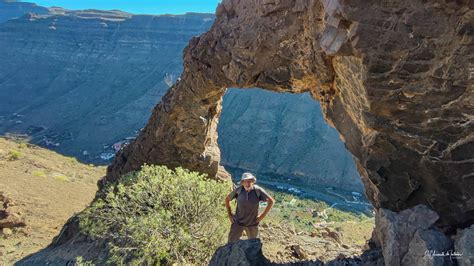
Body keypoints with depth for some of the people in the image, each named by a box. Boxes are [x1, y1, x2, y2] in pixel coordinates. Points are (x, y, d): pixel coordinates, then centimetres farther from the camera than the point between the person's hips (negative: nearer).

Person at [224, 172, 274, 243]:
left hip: (252, 224, 0)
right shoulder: (238, 190, -14)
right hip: (238, 222, 0)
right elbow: (227, 199, 1)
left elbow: (271, 201, -8)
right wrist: (229, 214, -2)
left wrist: (263, 215, -8)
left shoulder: (258, 190, -17)